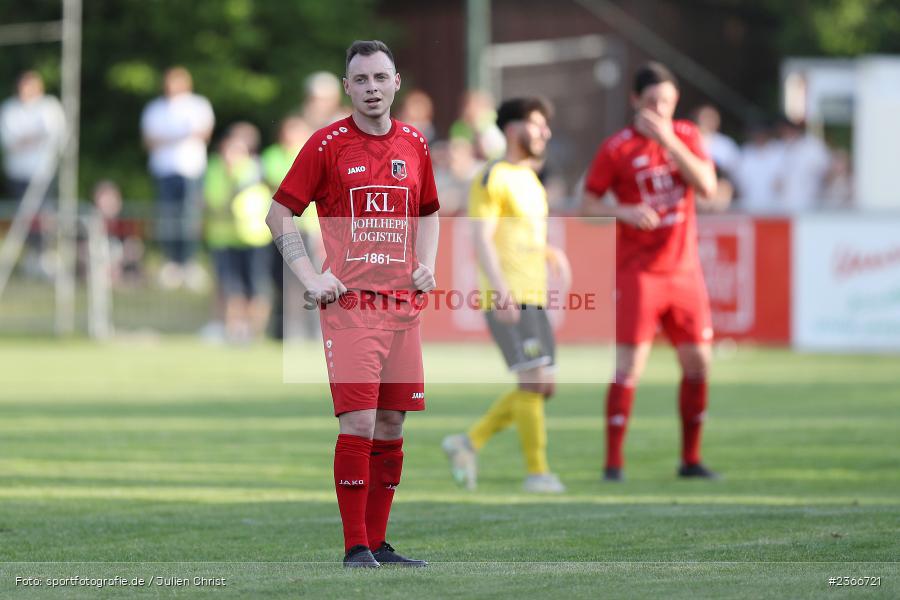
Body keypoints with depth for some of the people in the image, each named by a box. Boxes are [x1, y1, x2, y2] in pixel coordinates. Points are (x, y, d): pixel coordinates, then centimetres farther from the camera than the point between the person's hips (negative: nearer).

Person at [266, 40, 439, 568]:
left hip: (403, 305, 5)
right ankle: (355, 546, -8)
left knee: (391, 427, 7)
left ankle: (378, 542, 14)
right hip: (349, 303, -5)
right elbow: (280, 213, 1)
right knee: (359, 423, -12)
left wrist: (426, 265, 10)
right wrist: (311, 276, -8)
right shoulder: (328, 144, -2)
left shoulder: (415, 145, 11)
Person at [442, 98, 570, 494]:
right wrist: (501, 288, -27)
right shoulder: (493, 179, -8)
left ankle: (468, 443, 16)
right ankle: (537, 472, -7)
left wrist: (550, 253, 12)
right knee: (534, 382, -13)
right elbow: (481, 239, -16)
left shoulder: (530, 180, 20)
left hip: (534, 298, 9)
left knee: (541, 387, 6)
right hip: (508, 300, -9)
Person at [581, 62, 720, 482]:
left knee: (698, 363, 5)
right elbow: (588, 204, -2)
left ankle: (691, 459, 16)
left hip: (684, 269, 4)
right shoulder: (616, 148, -3)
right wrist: (625, 212, -21)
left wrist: (669, 141, -15)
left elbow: (707, 187, -7)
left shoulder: (687, 136, 7)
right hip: (637, 271, -4)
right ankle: (613, 461, -6)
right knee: (630, 365, -10)